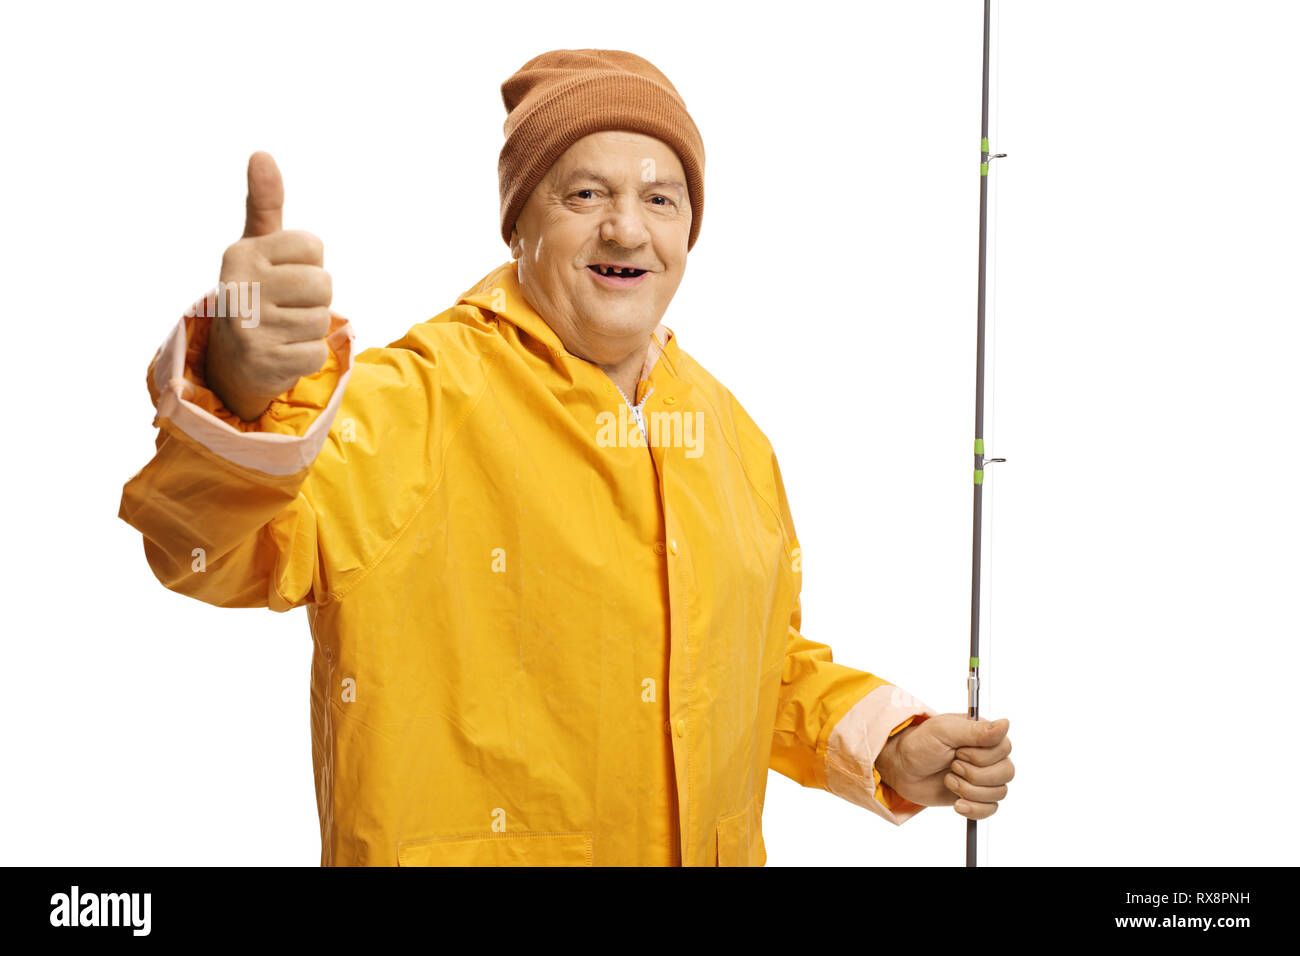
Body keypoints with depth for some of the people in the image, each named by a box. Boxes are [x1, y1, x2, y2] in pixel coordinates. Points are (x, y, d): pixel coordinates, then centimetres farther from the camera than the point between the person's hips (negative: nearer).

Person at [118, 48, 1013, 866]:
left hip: (716, 847, 5)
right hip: (459, 843, -5)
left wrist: (892, 748, 0)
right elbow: (225, 543, -34)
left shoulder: (727, 429, 4)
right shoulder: (420, 401, -16)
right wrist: (243, 394, -53)